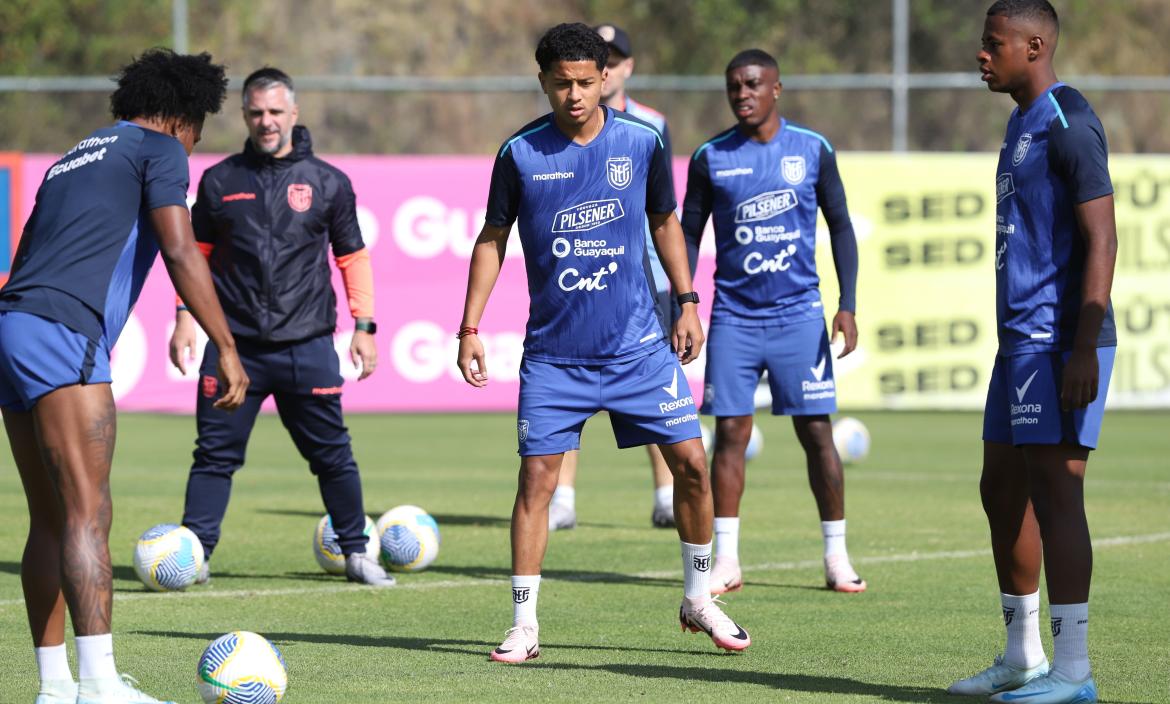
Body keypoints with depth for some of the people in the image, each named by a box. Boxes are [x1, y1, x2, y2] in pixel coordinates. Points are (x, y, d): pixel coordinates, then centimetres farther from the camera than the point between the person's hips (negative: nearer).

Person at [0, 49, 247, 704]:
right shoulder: (159, 149, 5)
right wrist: (226, 348, -5)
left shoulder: (72, 159, 30)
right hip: (62, 332, -9)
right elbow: (181, 252, -7)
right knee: (89, 511, -16)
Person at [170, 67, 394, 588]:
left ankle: (356, 552, 17)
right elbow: (197, 253, 14)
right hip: (234, 346, 0)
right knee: (216, 453, -2)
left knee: (332, 454, 4)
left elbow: (352, 255, 11)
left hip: (308, 348, 0)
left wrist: (364, 325, 4)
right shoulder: (220, 182, 8)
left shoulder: (327, 183, 6)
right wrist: (185, 316, 3)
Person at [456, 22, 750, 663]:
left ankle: (698, 599, 19)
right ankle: (523, 626, 0)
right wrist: (469, 330, 2)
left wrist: (687, 302, 7)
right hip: (553, 354, -1)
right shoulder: (520, 153, -5)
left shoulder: (642, 143, -1)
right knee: (536, 475, -8)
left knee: (690, 463, 0)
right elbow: (492, 240, 5)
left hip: (639, 345, 2)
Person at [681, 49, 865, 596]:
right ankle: (725, 561, 4)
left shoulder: (813, 150, 2)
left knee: (817, 433, -1)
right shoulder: (710, 158, 3)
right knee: (730, 433, -3)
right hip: (733, 318, 1)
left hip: (799, 315, -1)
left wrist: (847, 306, -1)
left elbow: (840, 226, 7)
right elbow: (688, 236, 9)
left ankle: (837, 559, 7)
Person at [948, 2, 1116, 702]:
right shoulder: (1024, 124, 18)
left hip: (1060, 342, -11)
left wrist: (1083, 349, -23)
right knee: (1003, 490, 14)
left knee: (1054, 489, -11)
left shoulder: (1068, 125, -13)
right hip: (1022, 339, 11)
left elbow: (1101, 240, -18)